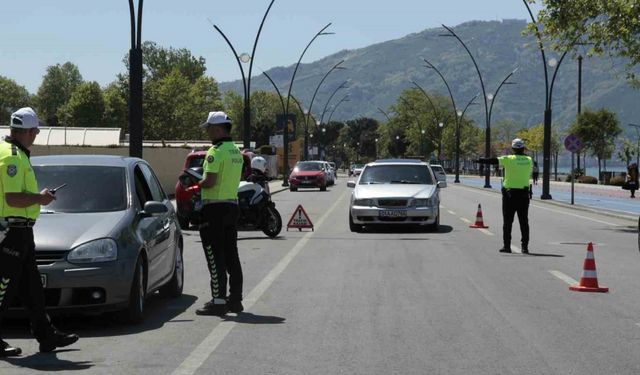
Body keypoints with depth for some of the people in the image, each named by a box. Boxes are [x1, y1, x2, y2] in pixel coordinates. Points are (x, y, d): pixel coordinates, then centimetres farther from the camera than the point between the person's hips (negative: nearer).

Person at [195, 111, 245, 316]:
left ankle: (218, 301, -6)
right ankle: (235, 298, 17)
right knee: (231, 255, 13)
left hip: (215, 207, -9)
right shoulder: (236, 152, 14)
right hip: (232, 204, 9)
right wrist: (203, 182, 15)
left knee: (215, 256, -6)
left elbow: (210, 181, -22)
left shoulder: (216, 151, -15)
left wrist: (196, 184, -3)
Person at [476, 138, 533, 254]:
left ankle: (506, 245, 3)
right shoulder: (529, 160, 3)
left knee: (508, 221, 4)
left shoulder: (509, 159, -9)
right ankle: (525, 247, 4)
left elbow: (493, 161, -8)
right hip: (524, 193, 3)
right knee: (524, 221, 6)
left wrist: (479, 160, 0)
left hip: (510, 193, -3)